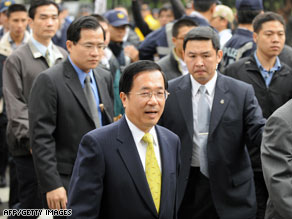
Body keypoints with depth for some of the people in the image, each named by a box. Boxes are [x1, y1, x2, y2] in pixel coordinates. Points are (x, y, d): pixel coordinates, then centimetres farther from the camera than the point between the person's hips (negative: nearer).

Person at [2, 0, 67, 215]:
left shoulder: (64, 57, 13)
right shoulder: (16, 60, -3)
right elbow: (15, 107, -8)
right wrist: (31, 142, -15)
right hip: (30, 148, -5)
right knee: (32, 206, -2)